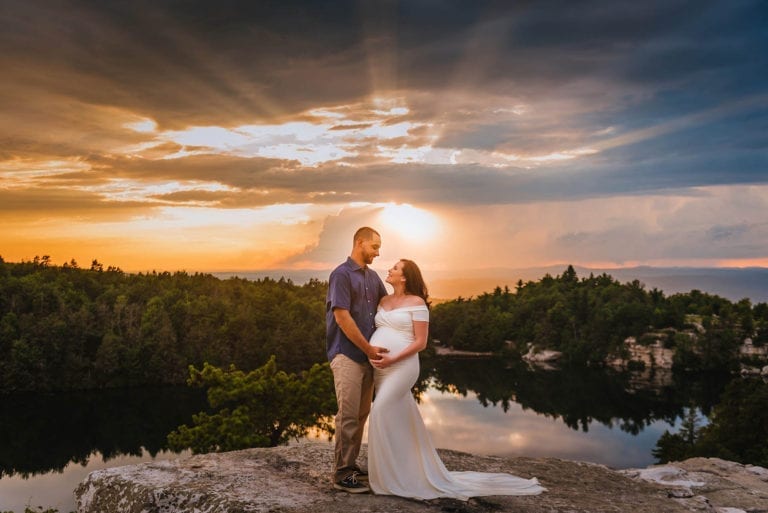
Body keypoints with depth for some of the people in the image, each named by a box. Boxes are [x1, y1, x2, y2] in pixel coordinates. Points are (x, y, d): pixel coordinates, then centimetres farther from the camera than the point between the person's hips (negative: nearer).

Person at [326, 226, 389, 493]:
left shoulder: (373, 277, 13)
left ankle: (351, 464, 22)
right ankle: (342, 474, 1)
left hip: (367, 355, 8)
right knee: (348, 415, -6)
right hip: (347, 355, -8)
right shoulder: (341, 274, -10)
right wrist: (368, 348, -14)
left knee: (361, 414, 12)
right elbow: (342, 316, -16)